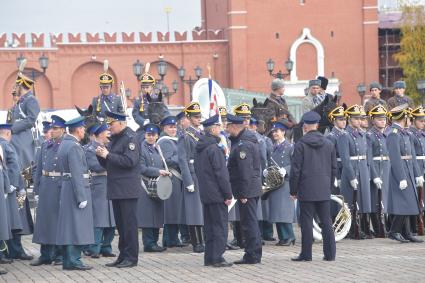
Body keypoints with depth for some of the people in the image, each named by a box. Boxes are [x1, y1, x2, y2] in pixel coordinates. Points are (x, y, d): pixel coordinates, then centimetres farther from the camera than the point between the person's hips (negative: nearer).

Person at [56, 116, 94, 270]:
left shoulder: (63, 144, 13)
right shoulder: (74, 147, -17)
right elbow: (77, 174, -21)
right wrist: (81, 198, -21)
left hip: (66, 188, 10)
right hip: (77, 188, -10)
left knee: (68, 225, 11)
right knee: (77, 225, -6)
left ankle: (67, 260, 15)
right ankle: (74, 260, -6)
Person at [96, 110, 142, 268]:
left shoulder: (130, 138, -10)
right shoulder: (114, 139, 16)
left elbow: (130, 161, -22)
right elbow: (107, 165, 21)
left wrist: (108, 155, -19)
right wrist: (101, 155, 1)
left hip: (127, 189, -9)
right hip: (116, 189, 9)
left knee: (129, 224, -5)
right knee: (120, 224, 11)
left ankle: (131, 257, -1)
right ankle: (123, 256, 17)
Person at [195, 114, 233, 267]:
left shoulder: (199, 149, 11)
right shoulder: (214, 149, -16)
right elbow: (221, 173, -17)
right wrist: (228, 194, -13)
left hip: (205, 193, 9)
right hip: (217, 194, -9)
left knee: (210, 226, 13)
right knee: (220, 225, -4)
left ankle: (209, 257, 16)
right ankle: (217, 258, -4)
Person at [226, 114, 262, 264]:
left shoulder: (242, 145, -19)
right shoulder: (248, 138, 13)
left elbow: (245, 171, -23)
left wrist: (243, 194, -21)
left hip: (247, 190, -10)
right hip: (254, 188, 10)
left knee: (249, 222, -5)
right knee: (252, 222, 15)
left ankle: (252, 255, -1)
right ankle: (255, 254, 22)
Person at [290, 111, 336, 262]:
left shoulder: (301, 144, -7)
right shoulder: (329, 144, 7)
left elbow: (295, 170, -7)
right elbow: (334, 169, 11)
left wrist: (293, 190, 0)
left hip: (306, 190, -4)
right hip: (324, 190, 4)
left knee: (306, 222, 0)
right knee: (326, 221, 9)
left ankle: (306, 254, 1)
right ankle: (330, 253, 10)